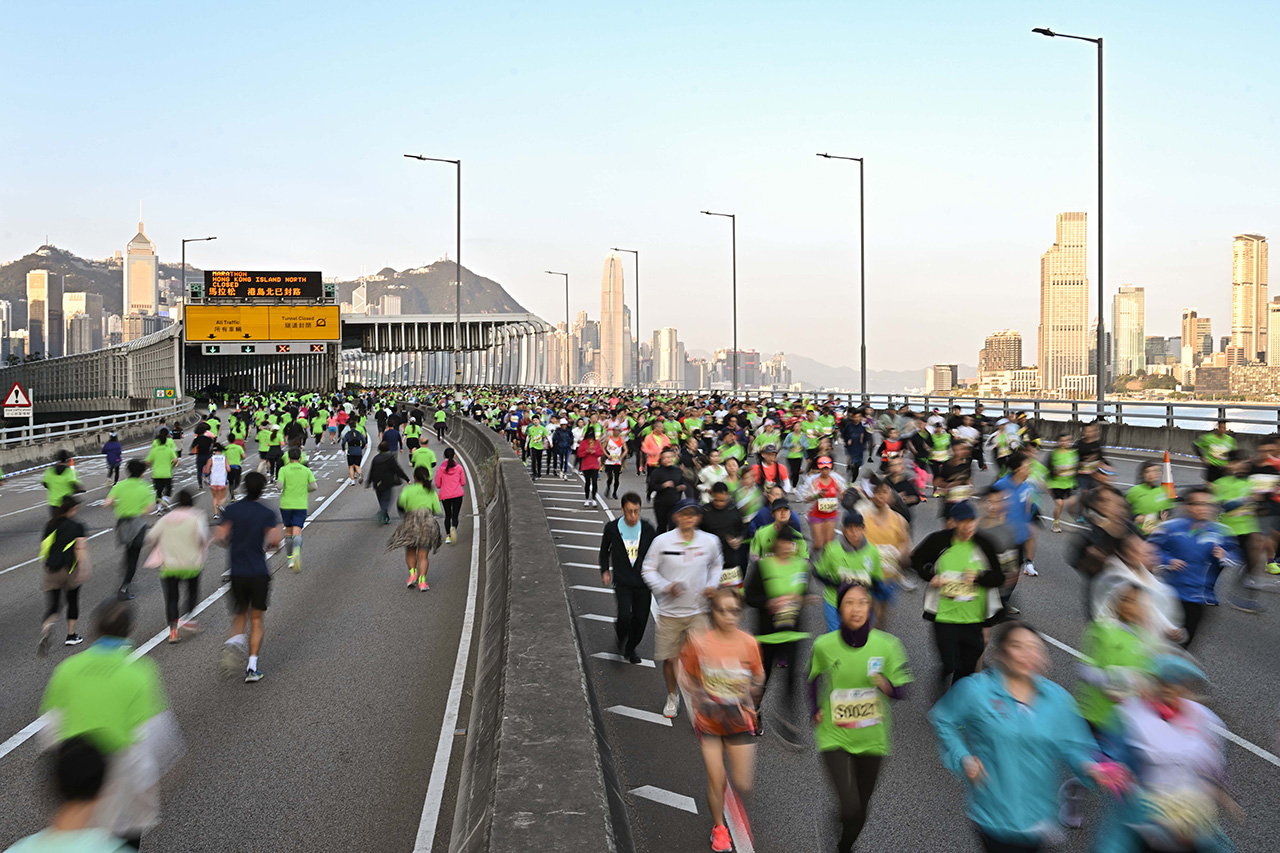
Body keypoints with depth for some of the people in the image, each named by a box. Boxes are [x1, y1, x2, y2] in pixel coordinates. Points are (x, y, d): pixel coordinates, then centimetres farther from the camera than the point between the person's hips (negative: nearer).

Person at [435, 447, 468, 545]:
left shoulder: (440, 469, -6)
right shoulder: (459, 468, -4)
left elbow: (438, 484, -1)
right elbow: (463, 483, 2)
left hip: (445, 495, 1)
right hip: (457, 494, 0)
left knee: (447, 515, 16)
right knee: (455, 515, 3)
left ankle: (448, 535, 14)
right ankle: (453, 528, -27)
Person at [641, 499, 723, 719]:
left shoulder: (710, 541, -3)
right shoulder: (662, 541, -9)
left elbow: (717, 564, 17)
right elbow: (648, 569, -1)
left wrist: (712, 585, 0)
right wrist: (665, 586, -18)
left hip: (698, 611, 0)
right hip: (669, 612, 0)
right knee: (670, 658, 11)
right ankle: (672, 697, 37)